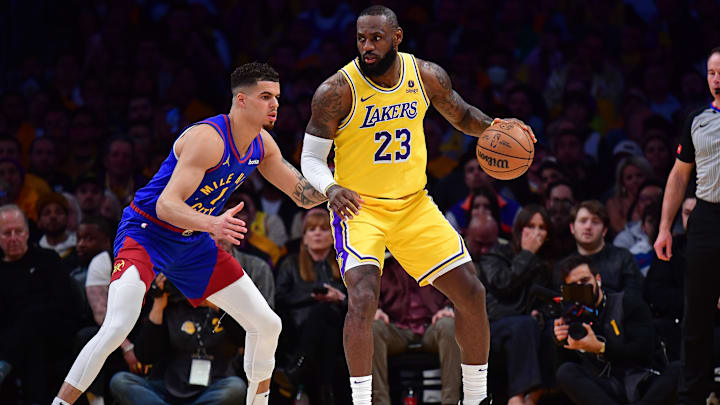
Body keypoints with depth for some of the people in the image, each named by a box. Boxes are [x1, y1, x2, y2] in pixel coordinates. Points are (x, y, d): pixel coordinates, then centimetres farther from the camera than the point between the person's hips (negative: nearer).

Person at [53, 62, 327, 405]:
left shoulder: (262, 145, -1)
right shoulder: (208, 138, -26)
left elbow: (304, 194, 11)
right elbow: (166, 205, -34)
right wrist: (212, 224, -51)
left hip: (192, 242, 8)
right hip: (147, 232, -8)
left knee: (267, 325, 4)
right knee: (117, 328, -28)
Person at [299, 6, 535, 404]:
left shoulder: (426, 76, -5)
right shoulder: (338, 91, -18)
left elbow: (461, 115, 13)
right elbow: (311, 157, -10)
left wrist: (493, 126, -8)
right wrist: (330, 188, -32)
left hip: (414, 205, 5)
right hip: (358, 207, -5)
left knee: (471, 293, 3)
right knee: (363, 296, -28)